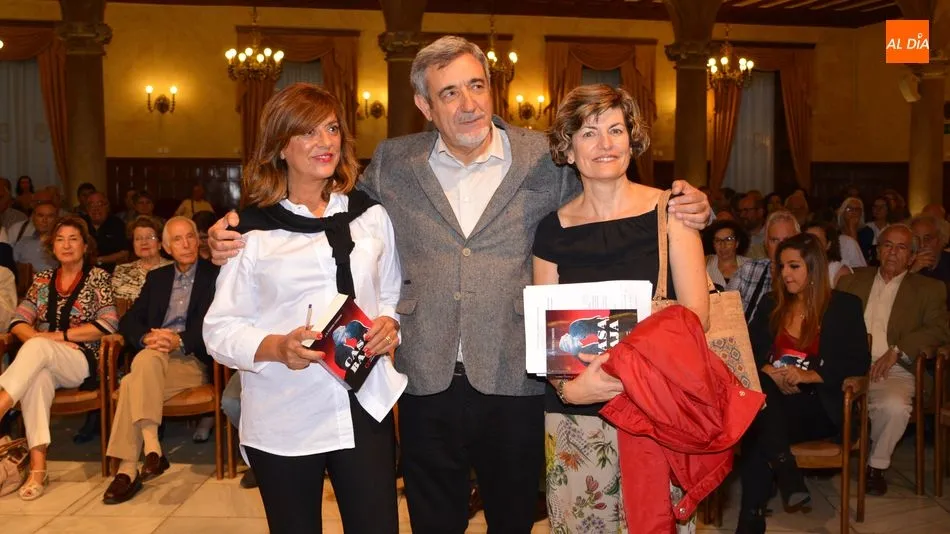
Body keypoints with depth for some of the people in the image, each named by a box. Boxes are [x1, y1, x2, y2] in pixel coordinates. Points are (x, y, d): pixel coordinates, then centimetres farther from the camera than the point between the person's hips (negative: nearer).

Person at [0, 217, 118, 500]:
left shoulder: (98, 278, 5)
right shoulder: (43, 279, 17)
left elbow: (108, 323, -7)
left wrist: (59, 335, -11)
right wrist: (38, 338, -12)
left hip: (83, 362, -2)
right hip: (43, 361, 2)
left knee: (37, 348, -34)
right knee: (36, 377, -35)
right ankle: (37, 466, -42)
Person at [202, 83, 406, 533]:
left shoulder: (370, 215, 6)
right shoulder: (253, 229, -4)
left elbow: (394, 295, 16)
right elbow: (220, 329, -4)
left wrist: (390, 324, -6)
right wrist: (276, 347, -22)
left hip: (366, 409, 2)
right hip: (283, 421, -2)